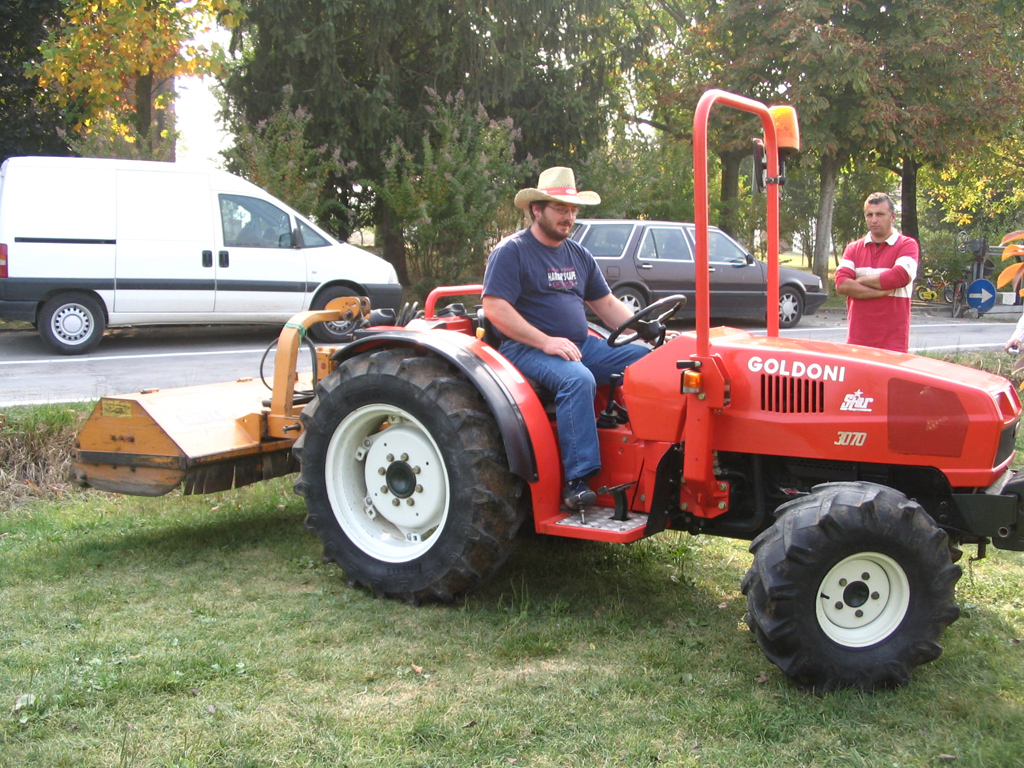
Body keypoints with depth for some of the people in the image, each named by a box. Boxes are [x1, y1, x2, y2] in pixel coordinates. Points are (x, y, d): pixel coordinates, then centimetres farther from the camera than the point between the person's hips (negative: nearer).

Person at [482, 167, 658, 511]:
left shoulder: (578, 255, 18)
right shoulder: (511, 251, -4)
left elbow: (607, 304, 20)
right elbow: (494, 307, -15)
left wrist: (646, 331, 3)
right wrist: (545, 341, -22)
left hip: (581, 344, 7)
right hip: (528, 348, -7)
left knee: (648, 359, -11)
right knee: (578, 379, -37)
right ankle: (578, 480, -33)